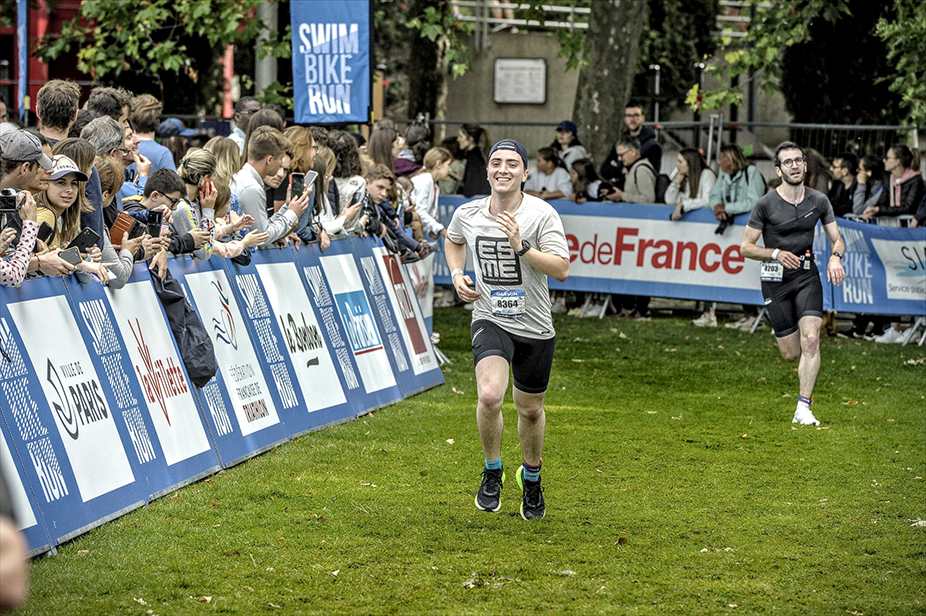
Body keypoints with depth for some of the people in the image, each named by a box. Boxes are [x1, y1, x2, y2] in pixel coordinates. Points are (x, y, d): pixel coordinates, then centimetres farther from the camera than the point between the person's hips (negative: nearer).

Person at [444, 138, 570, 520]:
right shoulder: (467, 214, -3)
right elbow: (452, 240, 22)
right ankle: (492, 472, 0)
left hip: (535, 327, 0)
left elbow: (562, 270, -19)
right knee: (489, 396, -25)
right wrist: (457, 275, 4)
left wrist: (521, 247, -30)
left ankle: (532, 478, 41)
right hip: (490, 320, 0)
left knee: (530, 409, 13)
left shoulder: (542, 214, -12)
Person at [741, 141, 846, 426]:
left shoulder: (819, 201, 1)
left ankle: (803, 408, -13)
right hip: (775, 280, -2)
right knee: (792, 353, 0)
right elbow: (746, 247, -3)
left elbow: (837, 239, 9)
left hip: (807, 276, 2)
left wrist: (835, 257, -14)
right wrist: (776, 254, -20)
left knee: (811, 340, -18)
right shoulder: (766, 204, -8)